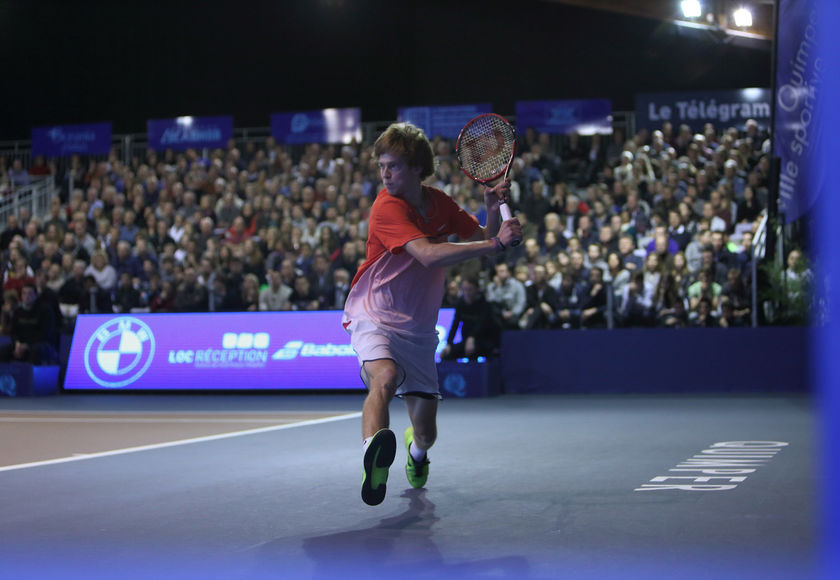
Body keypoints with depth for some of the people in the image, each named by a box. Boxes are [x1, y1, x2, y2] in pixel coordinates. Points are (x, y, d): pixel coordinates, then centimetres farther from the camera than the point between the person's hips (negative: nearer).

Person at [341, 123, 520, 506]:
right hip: (375, 318, -5)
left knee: (427, 432, 8)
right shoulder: (386, 208, -17)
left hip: (418, 330, 5)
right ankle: (374, 462, -58)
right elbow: (428, 255, -30)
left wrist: (493, 212, -9)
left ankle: (415, 448, 45)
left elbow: (481, 241, 13)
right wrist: (495, 243, -33)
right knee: (385, 378, -39)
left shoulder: (440, 203, 3)